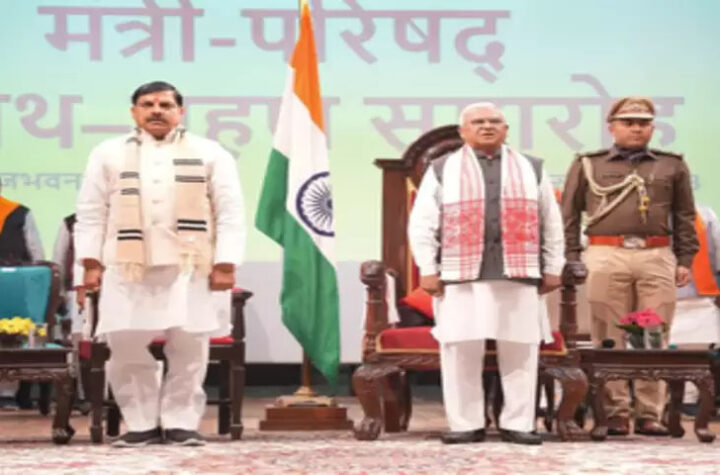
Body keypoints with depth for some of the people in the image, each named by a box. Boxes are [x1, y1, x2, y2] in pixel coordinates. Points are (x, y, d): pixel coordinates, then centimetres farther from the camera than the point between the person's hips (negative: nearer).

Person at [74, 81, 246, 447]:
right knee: (125, 346, -2)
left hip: (189, 267, -1)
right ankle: (142, 423, 10)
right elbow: (91, 213, 11)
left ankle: (181, 422, 9)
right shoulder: (108, 154, 13)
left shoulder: (209, 154, 9)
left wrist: (225, 263, -6)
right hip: (127, 267, 1)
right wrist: (90, 261, 1)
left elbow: (230, 213, 4)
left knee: (189, 347, -2)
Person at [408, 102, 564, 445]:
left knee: (521, 351, 0)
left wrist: (553, 268, 10)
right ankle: (466, 425, 5)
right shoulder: (442, 170, 10)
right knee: (460, 350, -3)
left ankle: (517, 424, 7)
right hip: (461, 276, -1)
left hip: (519, 275, 1)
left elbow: (552, 223, 16)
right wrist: (428, 270, -1)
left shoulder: (532, 170, 16)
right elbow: (422, 224, 7)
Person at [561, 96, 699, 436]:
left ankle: (650, 415, 5)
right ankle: (615, 414, 5)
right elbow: (569, 216, 10)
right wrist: (570, 259, 2)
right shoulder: (587, 165, 11)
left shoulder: (672, 166, 14)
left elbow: (684, 217, 15)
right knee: (609, 339, -1)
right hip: (606, 257, -1)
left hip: (657, 258, 1)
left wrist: (685, 260, 7)